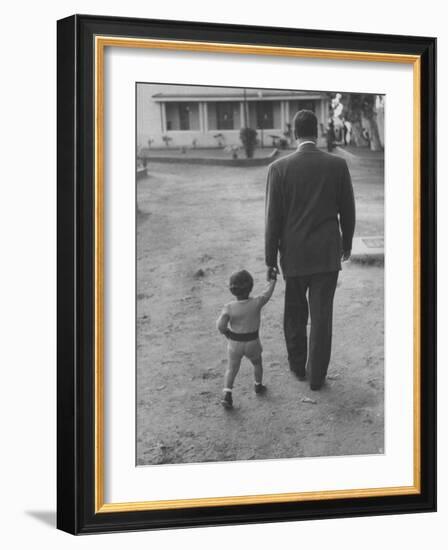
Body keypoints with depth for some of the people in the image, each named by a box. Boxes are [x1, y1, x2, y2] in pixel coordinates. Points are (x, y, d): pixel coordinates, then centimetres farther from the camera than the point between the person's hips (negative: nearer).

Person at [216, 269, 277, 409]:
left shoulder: (229, 307, -21)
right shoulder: (256, 303, -19)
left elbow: (220, 325, -28)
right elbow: (267, 293, -1)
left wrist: (226, 332, -6)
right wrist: (272, 279, 16)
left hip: (234, 343, -1)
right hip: (252, 342, 1)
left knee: (231, 369, 14)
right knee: (257, 363, 29)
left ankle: (227, 393, -3)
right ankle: (258, 386, 47)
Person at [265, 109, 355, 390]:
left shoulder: (279, 168, -11)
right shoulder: (338, 165, -7)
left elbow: (273, 218, -9)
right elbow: (347, 210, 1)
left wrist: (270, 259, 1)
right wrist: (347, 243, 18)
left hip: (294, 253, 0)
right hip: (328, 252, 0)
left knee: (295, 311, 21)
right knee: (322, 316, 7)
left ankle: (298, 365, 33)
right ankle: (317, 375, 12)